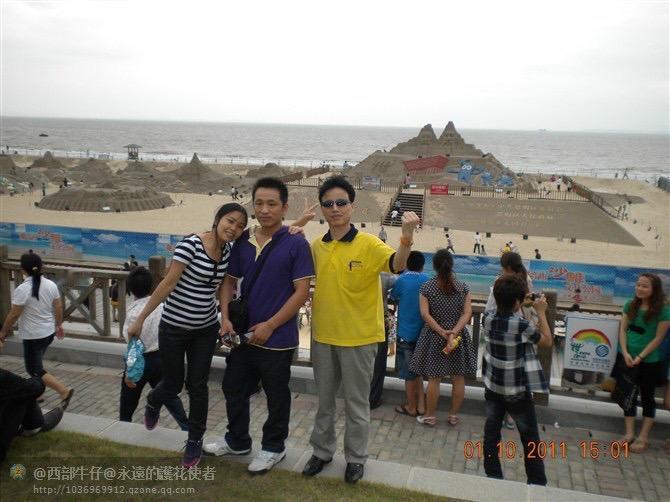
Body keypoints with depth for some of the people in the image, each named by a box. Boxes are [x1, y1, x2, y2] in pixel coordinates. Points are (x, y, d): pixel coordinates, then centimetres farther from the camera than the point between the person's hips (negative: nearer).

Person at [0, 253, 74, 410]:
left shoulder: (22, 290, -21)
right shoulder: (51, 285, -4)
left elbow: (13, 315, -15)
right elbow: (58, 308, 5)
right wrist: (59, 325, 20)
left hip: (32, 336, -7)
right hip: (49, 333, 7)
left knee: (34, 369, 3)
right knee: (36, 363, 25)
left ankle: (64, 390, -11)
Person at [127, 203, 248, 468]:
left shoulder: (228, 251, -1)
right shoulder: (190, 244, -19)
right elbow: (168, 283, -20)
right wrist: (140, 320, -18)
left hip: (206, 329, 4)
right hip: (174, 327, -4)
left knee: (198, 386, 7)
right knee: (173, 384, 11)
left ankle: (195, 441, 26)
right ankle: (152, 402, 46)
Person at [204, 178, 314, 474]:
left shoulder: (296, 244, -13)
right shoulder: (243, 241, 3)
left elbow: (302, 291, -15)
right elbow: (230, 281, 11)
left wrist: (269, 326, -17)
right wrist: (225, 317, -4)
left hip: (277, 338, -5)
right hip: (243, 333, 6)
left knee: (276, 396, 12)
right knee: (234, 388, 19)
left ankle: (273, 447, 33)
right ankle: (237, 441, 41)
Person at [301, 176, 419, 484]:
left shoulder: (368, 244, -14)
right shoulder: (316, 247, 1)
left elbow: (397, 265, -30)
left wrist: (407, 237, -50)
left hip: (358, 337, -4)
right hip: (323, 336, 4)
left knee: (356, 403, 11)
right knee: (324, 400, 20)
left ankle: (355, 458, 30)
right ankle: (322, 450, 38)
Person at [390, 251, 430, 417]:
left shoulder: (402, 280, -12)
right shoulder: (427, 280, -1)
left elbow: (393, 297, 4)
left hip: (406, 333, -4)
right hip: (422, 333, 4)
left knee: (409, 373, 6)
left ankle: (411, 407, 17)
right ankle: (421, 405, 19)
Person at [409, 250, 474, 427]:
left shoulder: (426, 288, -6)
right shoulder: (463, 287, -2)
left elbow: (425, 315, -13)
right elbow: (467, 313, -9)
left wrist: (442, 332, -14)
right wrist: (454, 332, -16)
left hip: (435, 337, -1)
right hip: (459, 336, 1)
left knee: (434, 378, 5)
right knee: (458, 378, 12)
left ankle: (430, 416, 15)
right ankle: (454, 415, 21)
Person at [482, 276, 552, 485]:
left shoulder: (488, 318, -8)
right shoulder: (522, 324, -24)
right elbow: (547, 341, -7)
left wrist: (520, 307, 11)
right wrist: (541, 313, -1)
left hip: (493, 386, 5)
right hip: (517, 391, -5)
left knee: (491, 432, 12)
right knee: (530, 439, 11)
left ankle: (493, 476, 19)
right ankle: (537, 483, 21)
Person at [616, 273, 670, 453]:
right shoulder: (630, 305, 1)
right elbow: (623, 329, 1)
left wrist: (640, 357, -14)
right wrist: (625, 353, -11)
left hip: (649, 361, -4)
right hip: (627, 357, 4)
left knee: (647, 397, 9)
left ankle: (643, 437, 17)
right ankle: (629, 433, 21)